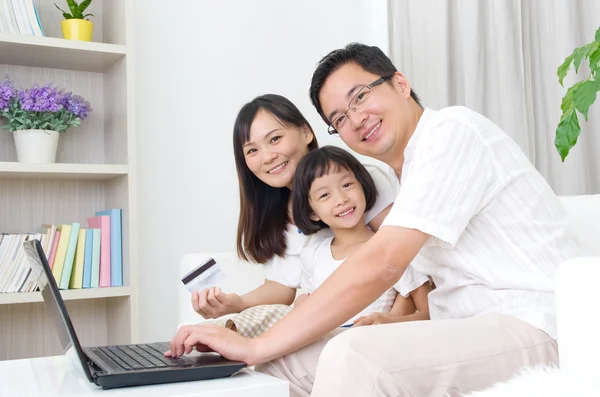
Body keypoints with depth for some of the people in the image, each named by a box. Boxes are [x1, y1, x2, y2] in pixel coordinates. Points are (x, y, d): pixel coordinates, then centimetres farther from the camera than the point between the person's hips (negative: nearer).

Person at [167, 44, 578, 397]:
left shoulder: (452, 129, -11)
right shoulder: (415, 168, 19)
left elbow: (382, 264, -22)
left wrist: (257, 347, -19)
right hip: (471, 329, 9)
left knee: (353, 355, -33)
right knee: (291, 356, -4)